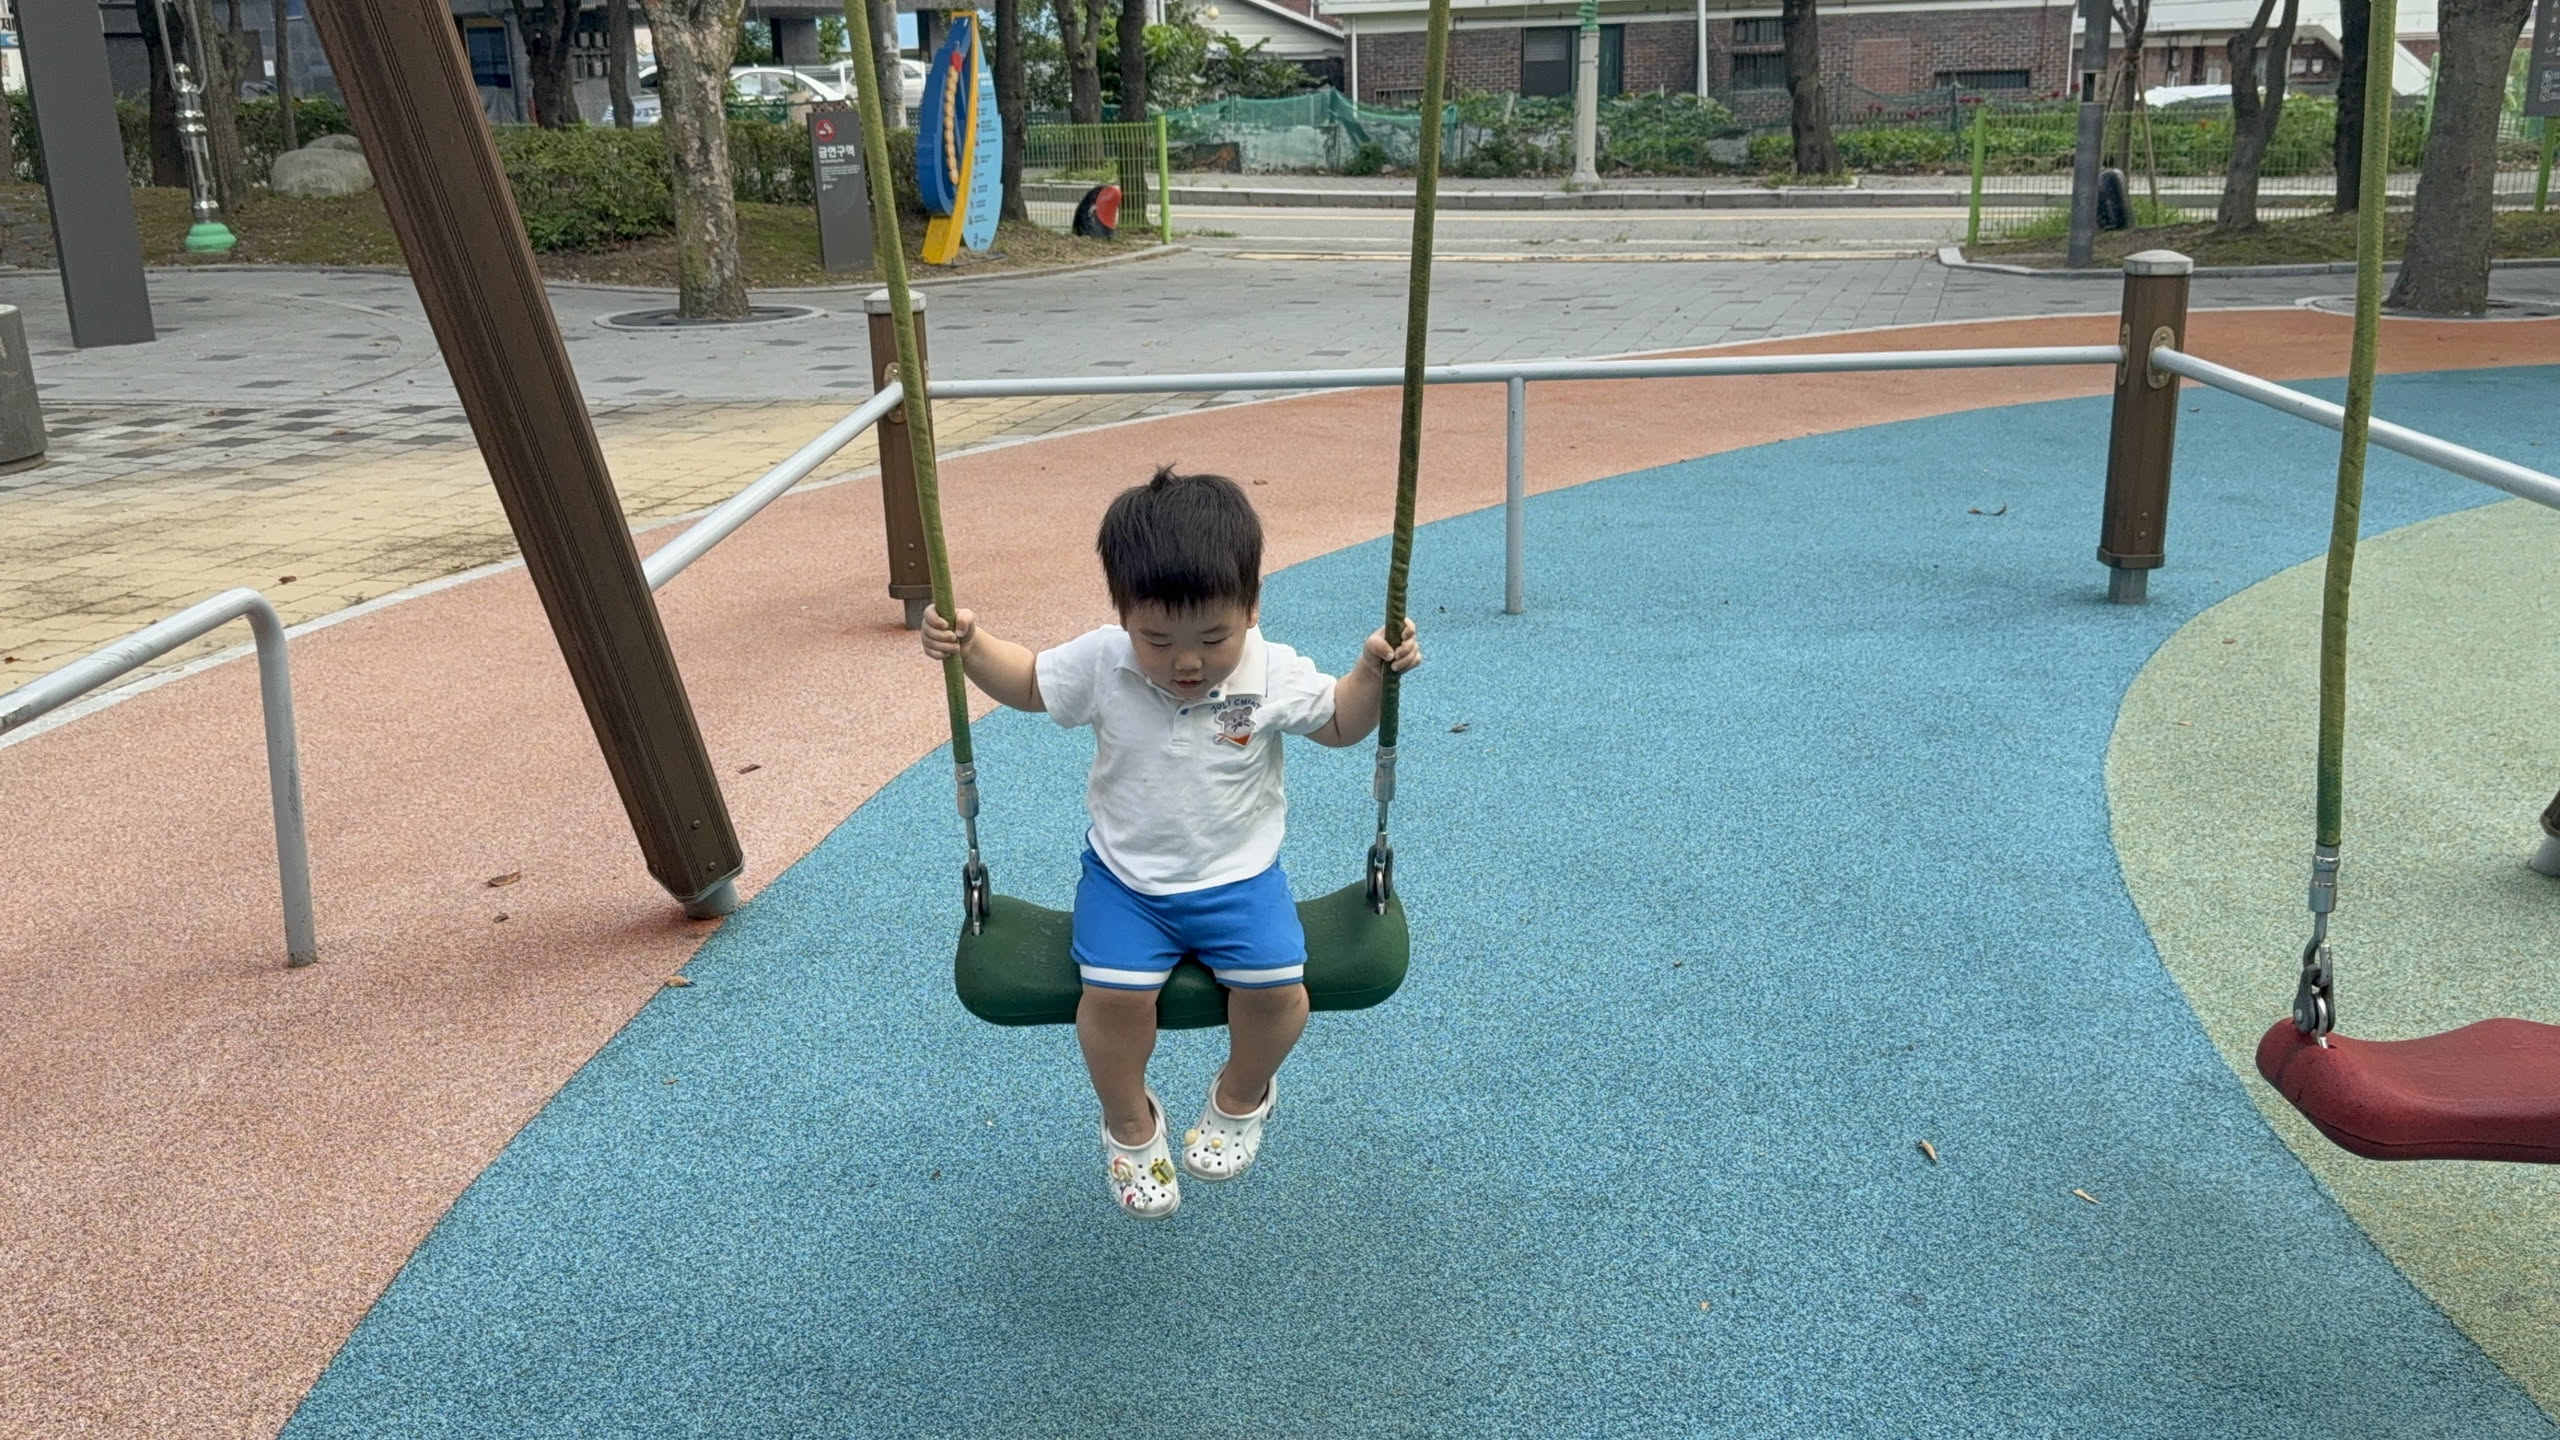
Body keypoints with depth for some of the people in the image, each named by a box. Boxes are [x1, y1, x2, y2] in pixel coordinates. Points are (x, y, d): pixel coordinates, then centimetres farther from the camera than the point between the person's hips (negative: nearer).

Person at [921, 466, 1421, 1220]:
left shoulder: (1276, 675, -13)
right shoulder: (1099, 663, -11)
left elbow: (1339, 725, 4)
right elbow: (1027, 682, 7)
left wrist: (1373, 672, -14)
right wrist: (969, 644, -11)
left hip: (1239, 877, 0)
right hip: (1124, 876, 0)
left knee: (1276, 986, -19)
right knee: (1112, 992, -21)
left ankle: (1241, 1099, 16)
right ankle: (1130, 1126, 12)